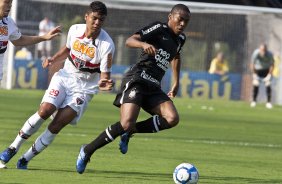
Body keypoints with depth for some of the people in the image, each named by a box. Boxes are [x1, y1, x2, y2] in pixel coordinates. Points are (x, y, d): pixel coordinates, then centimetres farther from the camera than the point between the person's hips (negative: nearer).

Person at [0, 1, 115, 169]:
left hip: (84, 89, -3)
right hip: (65, 77, 3)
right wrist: (53, 59, 1)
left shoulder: (107, 45, -19)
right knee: (45, 110, -19)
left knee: (57, 125, -15)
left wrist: (104, 84, -37)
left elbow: (104, 76, -14)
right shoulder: (75, 30, -6)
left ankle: (26, 159, -1)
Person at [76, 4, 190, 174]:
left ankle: (131, 132, -1)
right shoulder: (159, 28, -5)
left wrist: (176, 83, 41)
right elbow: (130, 41, -15)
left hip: (153, 87, 7)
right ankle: (87, 151, -6)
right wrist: (144, 44, -35)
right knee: (127, 123, -25)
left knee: (172, 118, -20)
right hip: (137, 80, -7)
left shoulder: (180, 39, 17)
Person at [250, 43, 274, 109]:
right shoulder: (256, 53, -28)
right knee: (255, 84, -12)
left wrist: (269, 75, -14)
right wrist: (254, 74, -16)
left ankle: (269, 102, -2)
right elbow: (252, 64, -15)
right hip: (257, 70, 0)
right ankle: (254, 101, -1)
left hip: (267, 71, 0)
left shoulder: (269, 54, -27)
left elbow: (272, 65, -12)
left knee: (268, 85, -9)